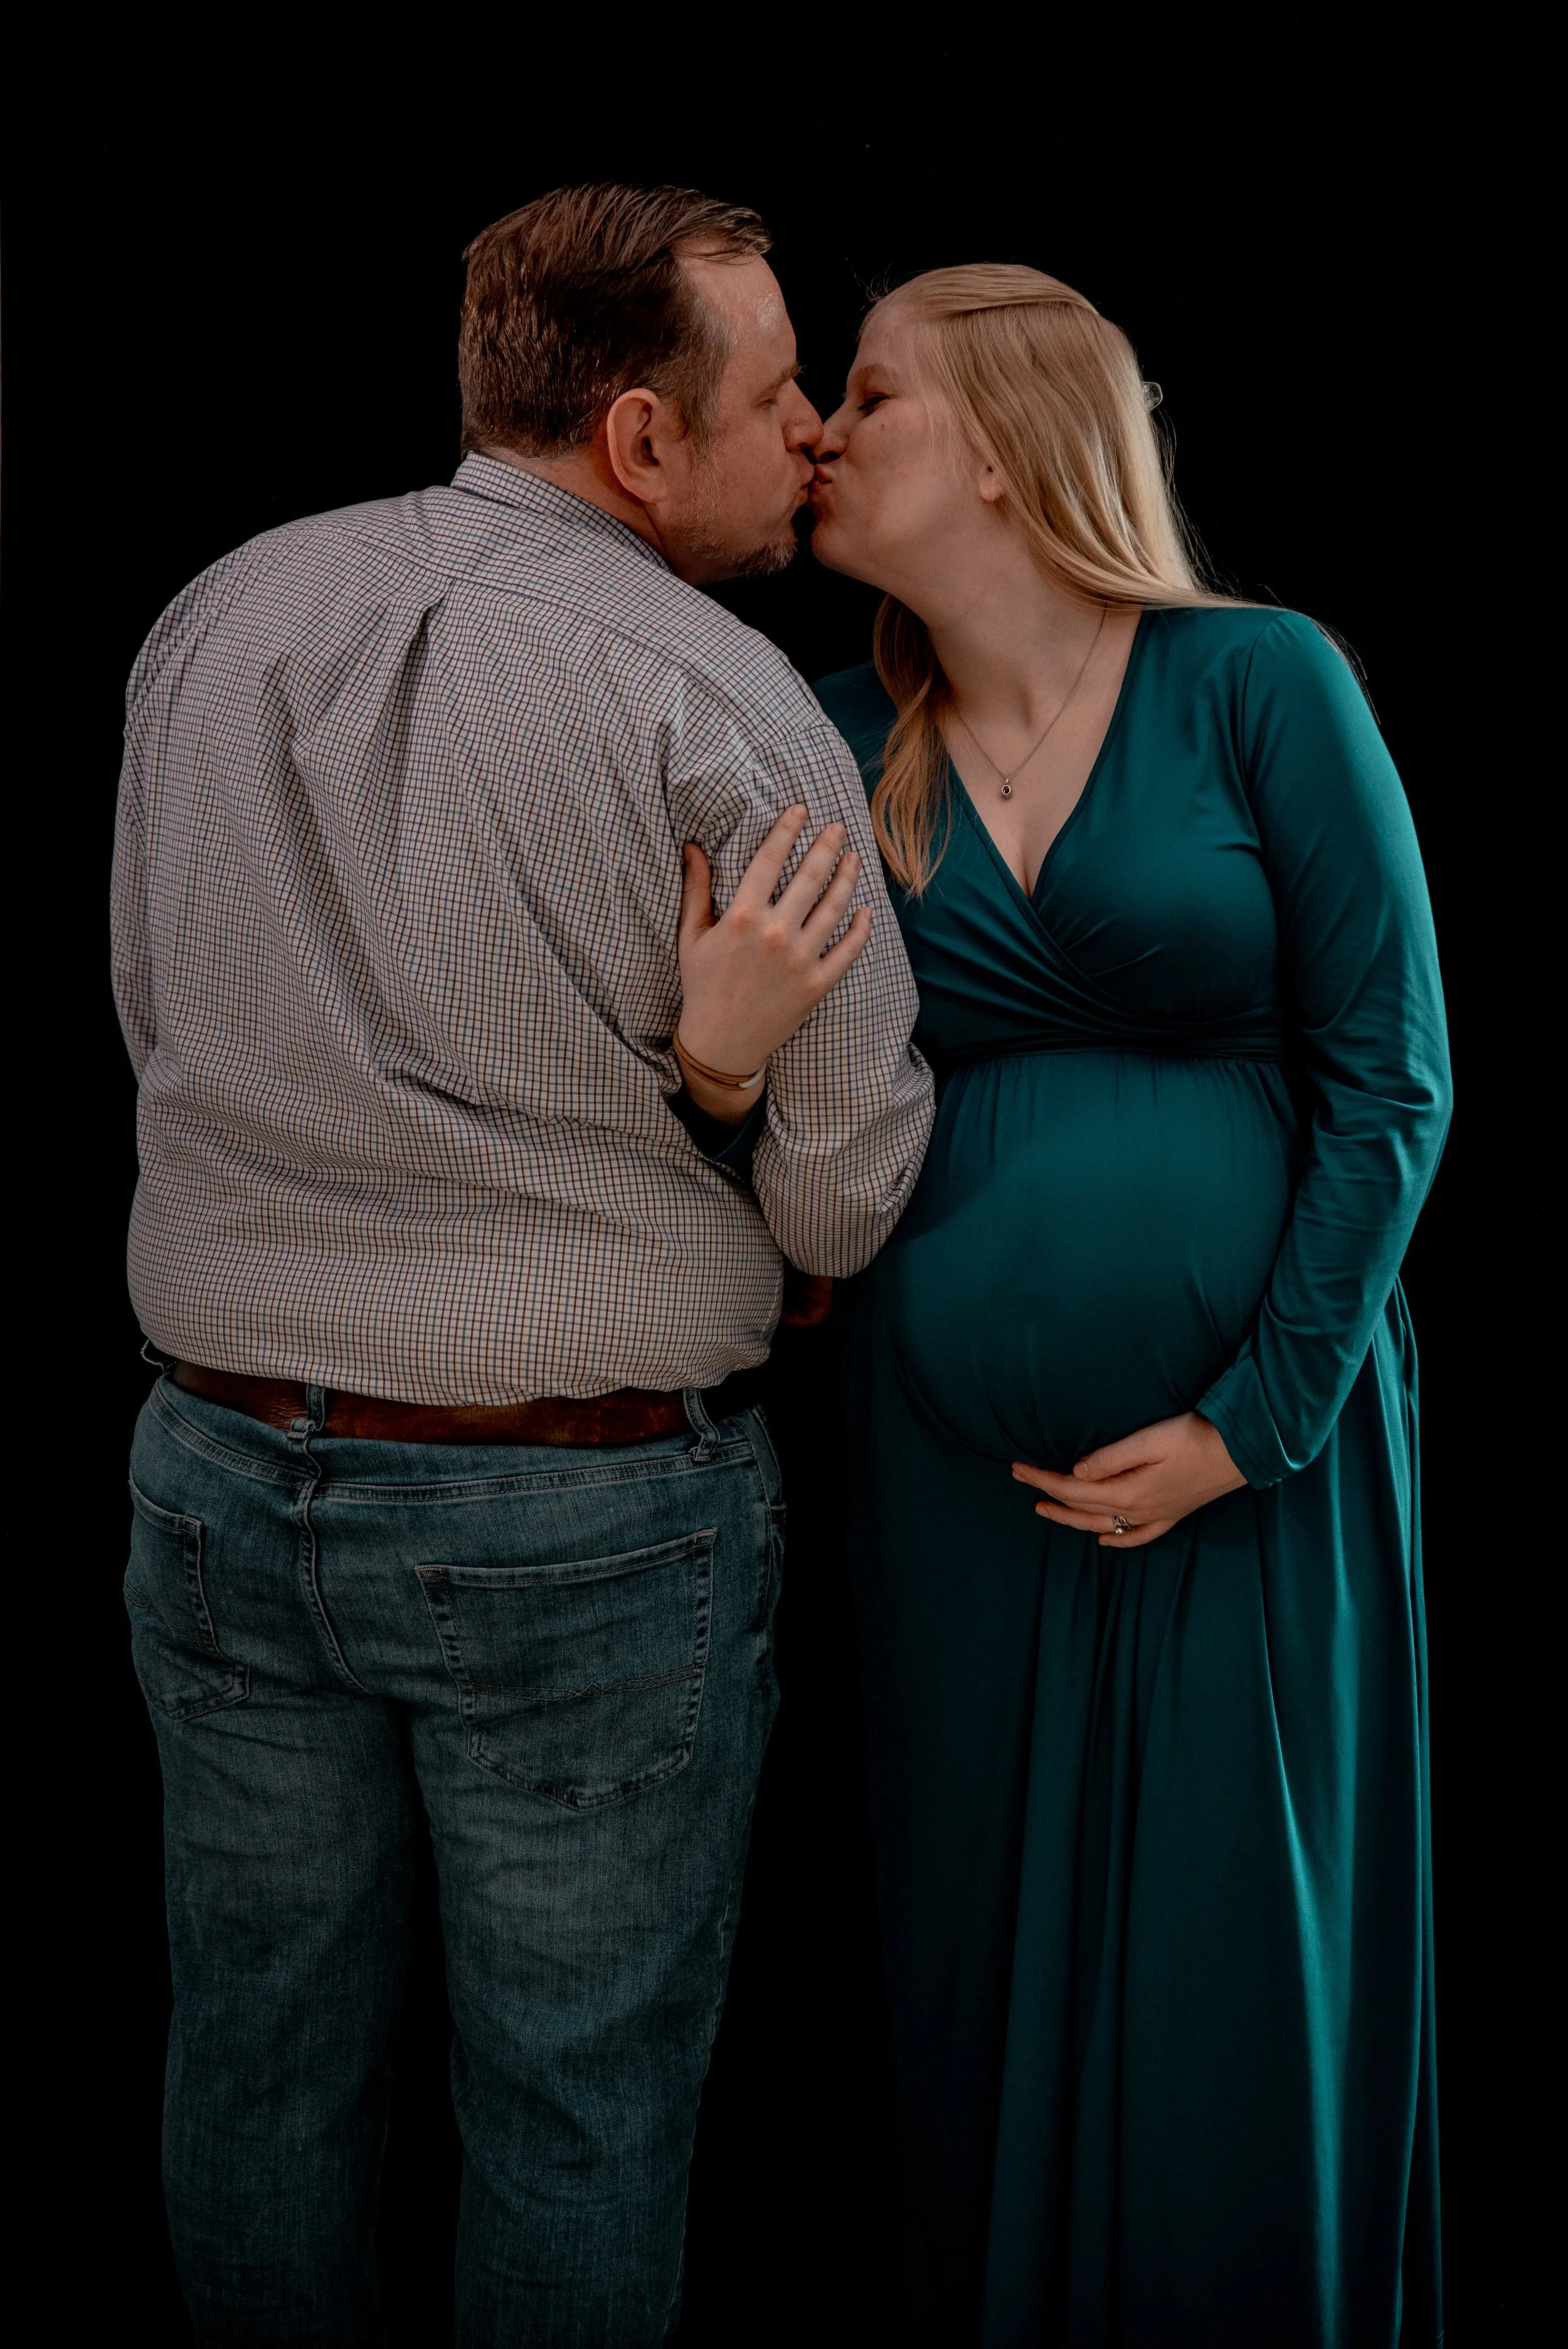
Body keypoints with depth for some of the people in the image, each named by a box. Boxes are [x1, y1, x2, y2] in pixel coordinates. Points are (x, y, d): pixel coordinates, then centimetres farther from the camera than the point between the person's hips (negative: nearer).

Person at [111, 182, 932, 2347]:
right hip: (591, 1518, -5)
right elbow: (852, 1206, -13)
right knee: (579, 2107, 13)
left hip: (223, 1476, 6)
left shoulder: (211, 619, 4)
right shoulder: (726, 711, -13)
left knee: (261, 2058, 21)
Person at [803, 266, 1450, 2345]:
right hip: (955, 1471, 3)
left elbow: (1391, 1079, -7)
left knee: (1234, 1995, 7)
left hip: (1257, 1456, -3)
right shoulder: (843, 744, 5)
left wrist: (1251, 1424, -10)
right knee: (987, 1985, 13)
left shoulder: (1258, 686, -6)